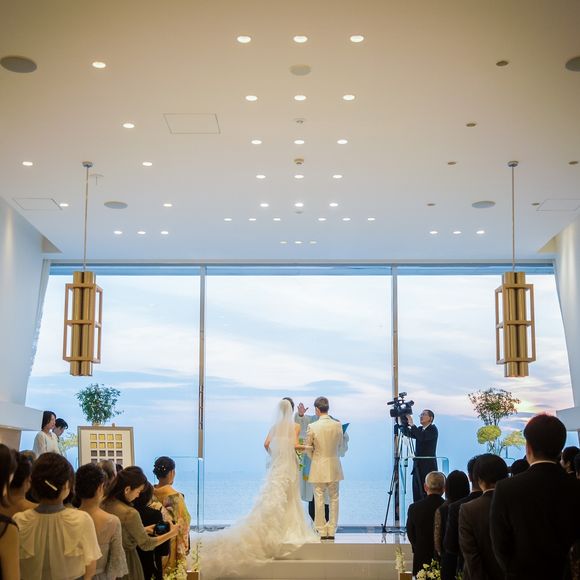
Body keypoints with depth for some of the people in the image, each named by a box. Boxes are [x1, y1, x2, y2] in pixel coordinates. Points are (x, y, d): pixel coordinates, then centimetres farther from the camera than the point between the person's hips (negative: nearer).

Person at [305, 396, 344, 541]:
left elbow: (308, 448, -5)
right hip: (334, 466, 3)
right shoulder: (338, 425, -4)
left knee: (319, 499, 5)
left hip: (318, 467, -2)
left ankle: (322, 531, 8)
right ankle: (331, 531, 13)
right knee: (334, 498, 11)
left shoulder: (312, 427, -13)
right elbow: (340, 445, 7)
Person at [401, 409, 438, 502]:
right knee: (417, 495, 3)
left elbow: (422, 437, -23)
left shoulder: (433, 429, -6)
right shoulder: (419, 430, 16)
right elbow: (407, 433, 4)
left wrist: (412, 424, -21)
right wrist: (404, 422, -7)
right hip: (418, 467, 7)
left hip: (428, 467, -7)